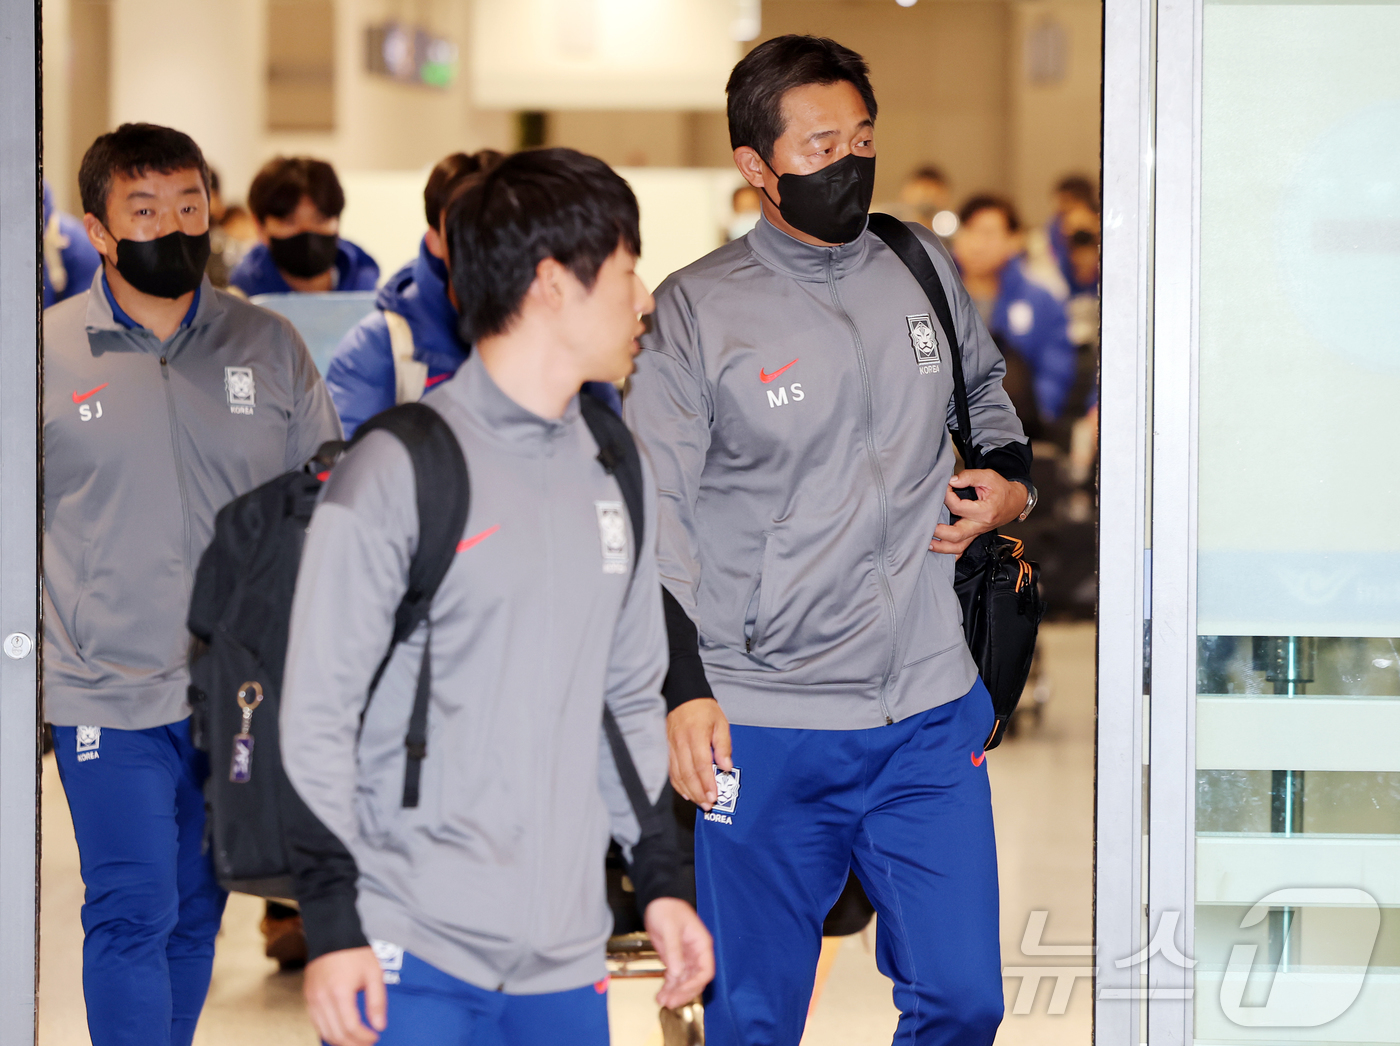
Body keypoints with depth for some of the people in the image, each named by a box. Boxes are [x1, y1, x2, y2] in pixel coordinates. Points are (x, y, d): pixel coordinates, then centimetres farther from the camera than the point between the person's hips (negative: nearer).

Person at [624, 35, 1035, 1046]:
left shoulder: (926, 269, 7)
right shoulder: (696, 309, -4)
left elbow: (985, 386, 29)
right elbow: (652, 516, -5)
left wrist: (1012, 482, 9)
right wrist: (682, 689, -14)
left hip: (930, 708, 3)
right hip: (765, 726, -3)